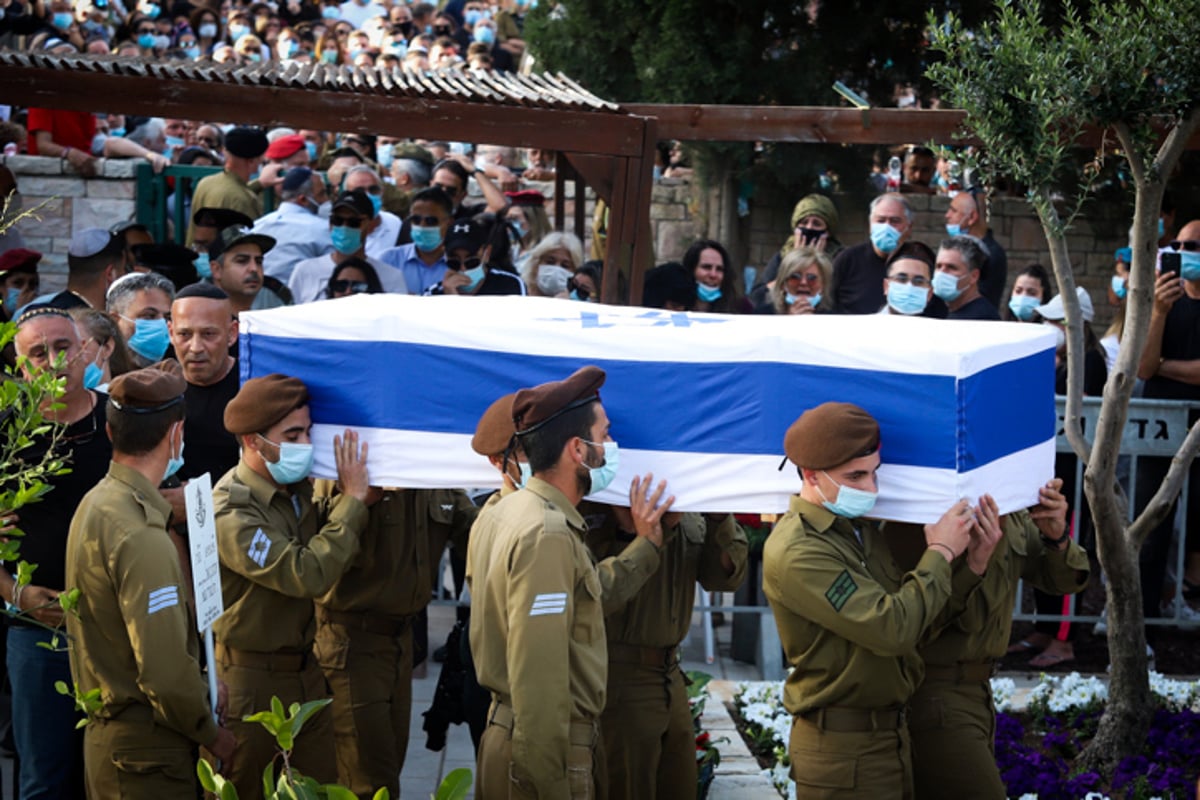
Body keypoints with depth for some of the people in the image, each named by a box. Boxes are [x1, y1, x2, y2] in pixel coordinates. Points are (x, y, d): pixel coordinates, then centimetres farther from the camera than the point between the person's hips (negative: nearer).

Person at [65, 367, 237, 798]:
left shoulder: (95, 503, 7)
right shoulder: (141, 539, -23)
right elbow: (165, 671, -26)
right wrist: (211, 733, -10)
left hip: (105, 728, 9)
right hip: (145, 747, -9)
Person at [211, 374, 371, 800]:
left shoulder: (295, 489, 2)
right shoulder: (231, 514, -23)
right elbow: (308, 574, -30)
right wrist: (353, 498, -23)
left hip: (305, 668, 7)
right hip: (253, 680, -7)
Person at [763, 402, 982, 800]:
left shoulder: (859, 528, 9)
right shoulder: (796, 554, -19)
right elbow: (892, 629, -24)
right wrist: (940, 553, -13)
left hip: (890, 734, 8)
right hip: (842, 747, -8)